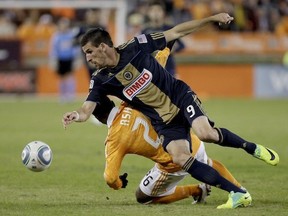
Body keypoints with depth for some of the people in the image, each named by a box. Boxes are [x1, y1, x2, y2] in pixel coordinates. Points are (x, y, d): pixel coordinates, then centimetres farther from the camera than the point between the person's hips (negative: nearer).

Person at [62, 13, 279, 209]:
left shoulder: (135, 47, -12)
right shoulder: (101, 80, -5)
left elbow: (175, 32, -6)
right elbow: (87, 110, -13)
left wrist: (211, 18, -6)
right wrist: (76, 115, -39)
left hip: (180, 96, -3)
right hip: (163, 122, 3)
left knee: (205, 133, -30)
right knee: (180, 158, -20)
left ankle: (251, 147, -2)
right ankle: (238, 193, -14)